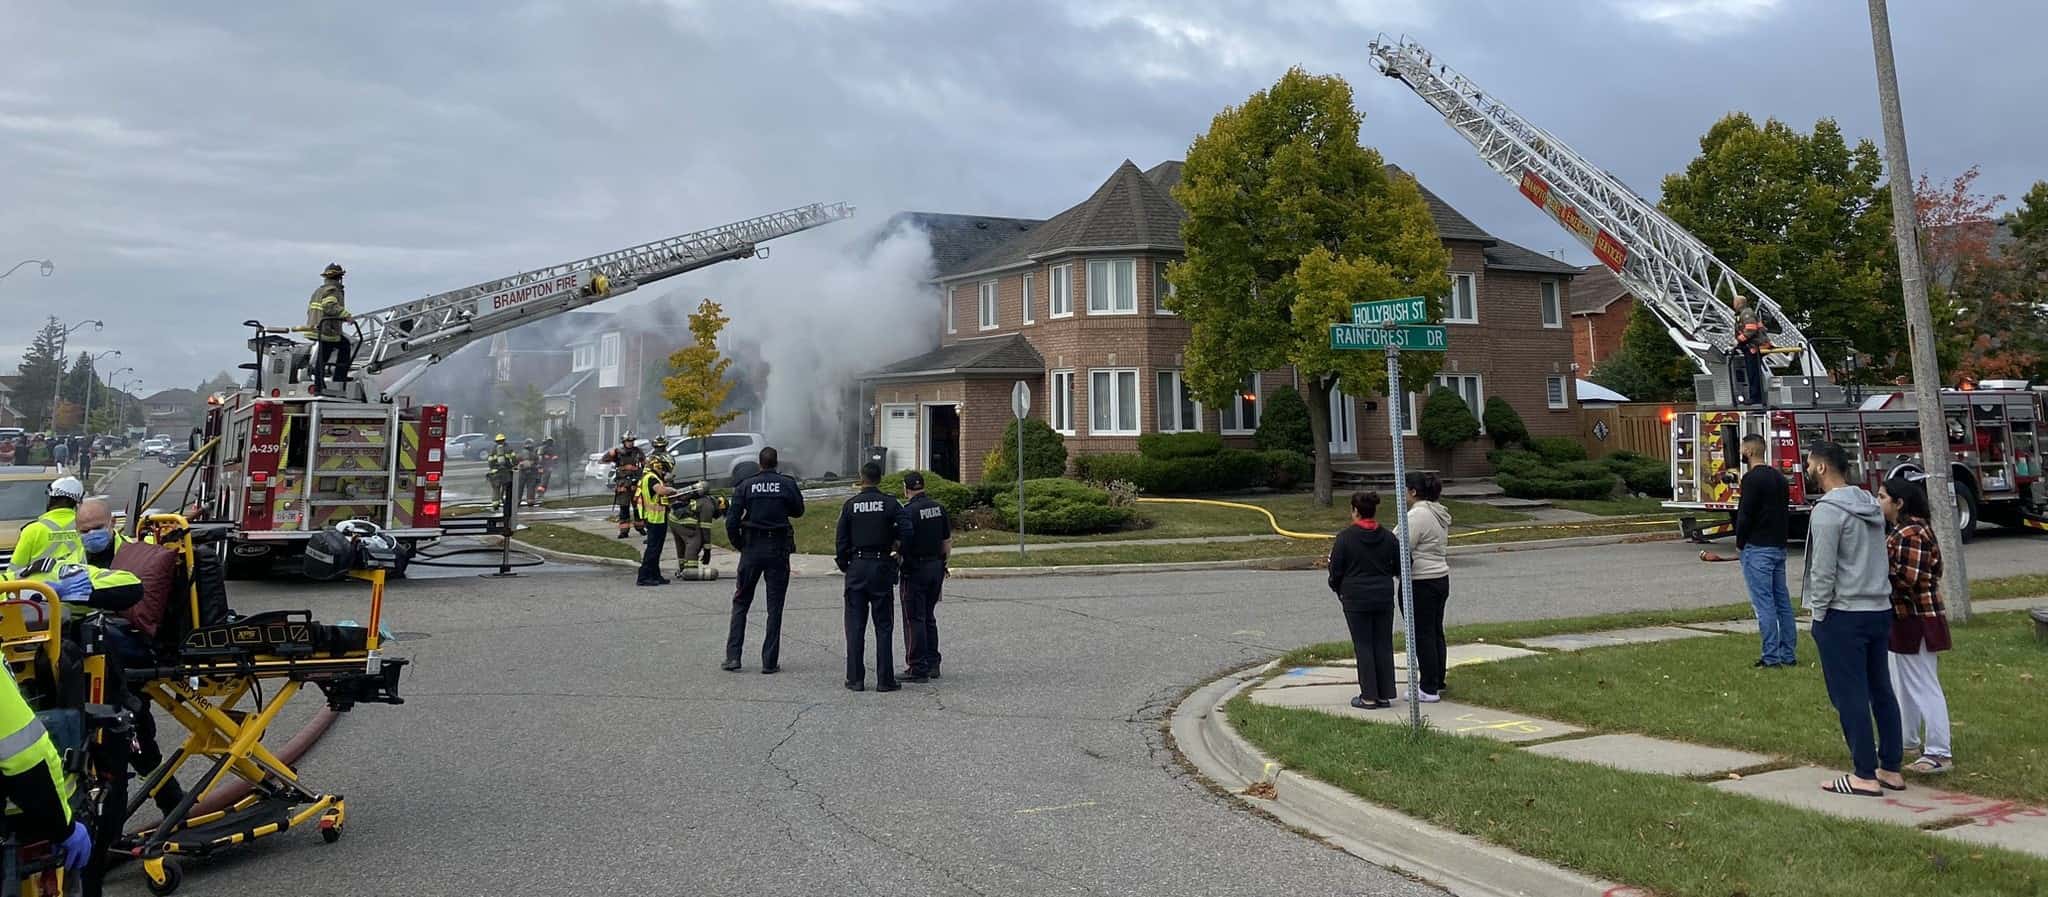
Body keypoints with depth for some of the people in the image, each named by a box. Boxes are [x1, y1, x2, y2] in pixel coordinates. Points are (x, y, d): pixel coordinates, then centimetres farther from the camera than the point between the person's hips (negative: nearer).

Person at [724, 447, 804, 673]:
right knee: (774, 607, 5)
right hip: (778, 550, 0)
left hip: (752, 548, 1)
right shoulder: (788, 484, -4)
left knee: (740, 603, 13)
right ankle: (769, 661, 6)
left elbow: (731, 521, -7)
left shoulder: (745, 485, -4)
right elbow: (799, 511, 12)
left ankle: (733, 656, 8)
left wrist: (738, 544, 7)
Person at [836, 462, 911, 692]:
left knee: (855, 626, 6)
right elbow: (907, 529, -13)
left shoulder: (850, 505, 1)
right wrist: (899, 546, 5)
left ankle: (855, 679, 6)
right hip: (882, 565, -1)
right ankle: (885, 679, 3)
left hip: (857, 567, 1)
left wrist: (844, 565, 12)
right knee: (883, 625, 4)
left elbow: (842, 540, 0)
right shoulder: (889, 503, -2)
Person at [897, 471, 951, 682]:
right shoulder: (939, 509, 6)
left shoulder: (909, 511, -15)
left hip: (915, 569, -7)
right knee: (929, 617, 16)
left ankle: (918, 669, 0)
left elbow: (902, 544, -17)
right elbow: (948, 541, 11)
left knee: (914, 619, -1)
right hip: (936, 567, 7)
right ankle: (932, 664, 19)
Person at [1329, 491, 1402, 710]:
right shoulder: (1388, 537, 3)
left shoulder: (1345, 537, -10)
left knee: (1363, 646, 2)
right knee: (1384, 644, 9)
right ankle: (1385, 695, 12)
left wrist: (1338, 590, 11)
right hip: (1384, 597, 4)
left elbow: (1335, 570, -7)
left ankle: (1369, 696, 3)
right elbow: (1400, 567, 8)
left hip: (1356, 599, -4)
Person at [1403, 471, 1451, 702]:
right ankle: (1437, 683, 23)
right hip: (1441, 579, 10)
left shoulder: (1417, 515, -18)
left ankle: (1429, 689, 0)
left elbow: (1403, 551, -20)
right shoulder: (1439, 514, 13)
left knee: (1422, 635, -4)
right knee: (1435, 632, 15)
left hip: (1421, 583, -10)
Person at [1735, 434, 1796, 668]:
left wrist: (1740, 544, -5)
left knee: (1763, 603, -6)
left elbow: (1745, 515, -18)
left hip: (1757, 549, -9)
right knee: (1782, 600, 11)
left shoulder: (1752, 478, -14)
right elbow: (1786, 513, 18)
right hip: (1779, 547, 9)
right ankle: (1789, 654, 15)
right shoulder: (1779, 478, 14)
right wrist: (1781, 539, 19)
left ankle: (1771, 656, -5)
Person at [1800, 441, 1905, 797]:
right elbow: (1875, 560, 16)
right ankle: (1891, 769, 19)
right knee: (1881, 691, 13)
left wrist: (1818, 612, -7)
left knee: (1850, 696, -3)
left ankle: (1865, 776, 1)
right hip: (1880, 610, 9)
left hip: (1844, 616, -9)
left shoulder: (1827, 510, -15)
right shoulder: (1870, 506, 12)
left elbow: (1823, 570, -17)